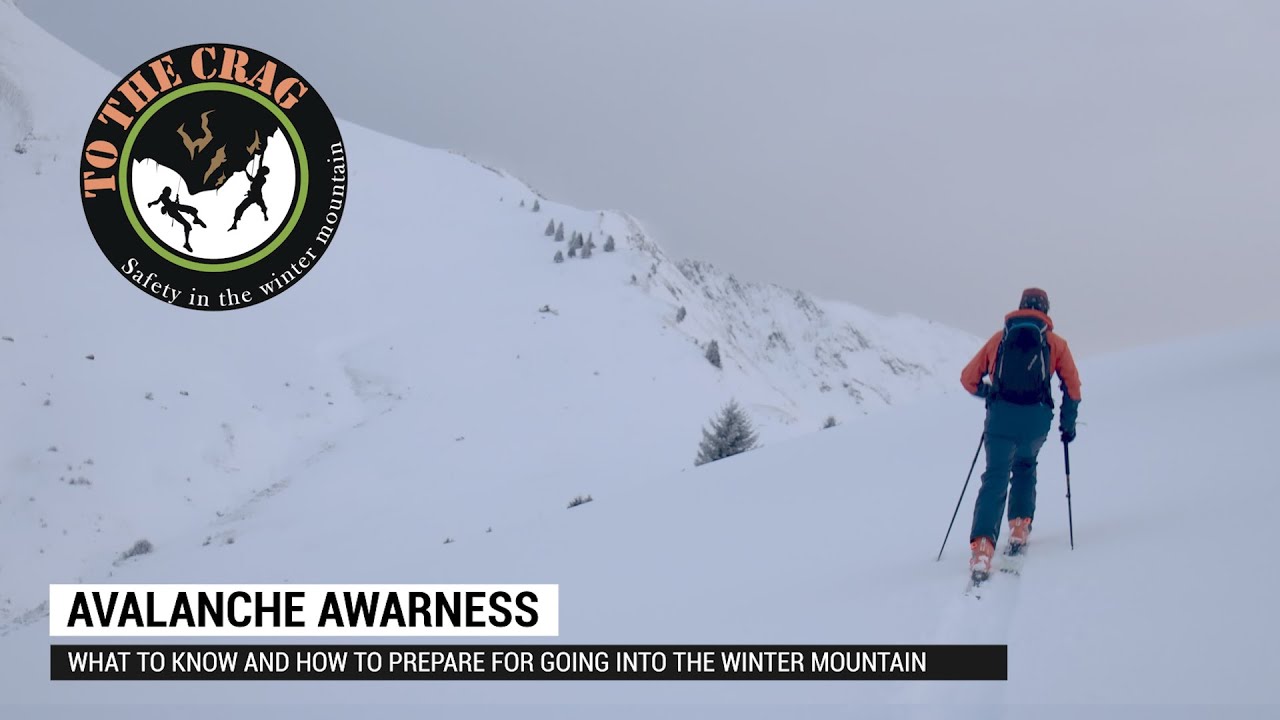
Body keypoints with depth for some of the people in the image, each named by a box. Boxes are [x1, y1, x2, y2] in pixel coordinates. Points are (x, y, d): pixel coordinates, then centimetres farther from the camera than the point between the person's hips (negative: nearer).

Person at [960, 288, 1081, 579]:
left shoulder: (999, 338, 15)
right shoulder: (1055, 342, 13)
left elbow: (969, 379, 16)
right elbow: (1072, 385, 7)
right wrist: (1068, 422, 17)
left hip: (1001, 416, 0)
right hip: (1037, 419, 0)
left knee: (995, 478, -1)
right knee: (1025, 467, 28)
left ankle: (983, 545, -20)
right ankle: (1019, 527, 17)